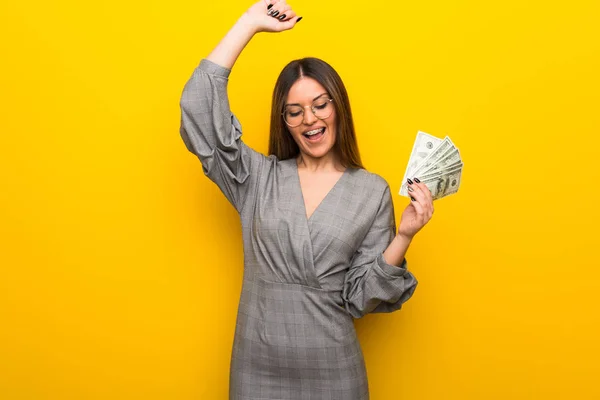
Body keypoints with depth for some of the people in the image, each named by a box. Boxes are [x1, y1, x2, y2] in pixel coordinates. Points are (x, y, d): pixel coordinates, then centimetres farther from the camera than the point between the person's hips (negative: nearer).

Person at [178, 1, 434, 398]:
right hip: (257, 367, 1)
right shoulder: (257, 177, 1)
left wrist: (403, 236, -16)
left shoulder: (372, 191, -1)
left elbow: (360, 296, -2)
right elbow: (199, 109, -8)